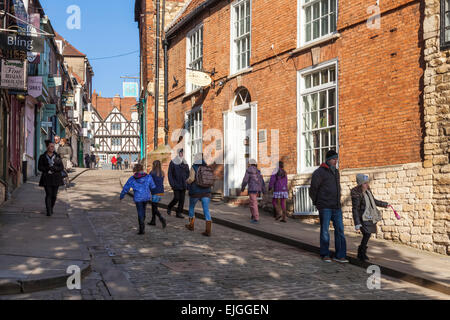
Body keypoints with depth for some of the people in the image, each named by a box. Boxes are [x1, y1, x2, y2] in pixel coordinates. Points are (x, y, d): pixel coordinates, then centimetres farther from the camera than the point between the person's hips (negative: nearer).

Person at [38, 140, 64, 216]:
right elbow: (39, 167, 0)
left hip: (56, 178, 2)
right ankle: (49, 212, -10)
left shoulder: (57, 156, 7)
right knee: (48, 194, -11)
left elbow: (62, 167, 5)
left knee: (54, 195, 2)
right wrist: (48, 168, -16)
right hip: (46, 178, -2)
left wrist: (55, 168, -15)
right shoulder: (42, 157, 4)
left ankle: (51, 208, 25)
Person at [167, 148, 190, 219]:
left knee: (182, 199, 2)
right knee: (176, 198, -9)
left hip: (183, 185, 5)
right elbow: (170, 174, -4)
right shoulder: (173, 163, -3)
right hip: (176, 185, -4)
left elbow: (187, 174, 17)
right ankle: (169, 207, 17)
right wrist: (172, 184, -12)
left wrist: (187, 183, 7)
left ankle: (179, 213, 9)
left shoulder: (185, 163, 11)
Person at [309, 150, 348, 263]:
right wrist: (316, 203, 5)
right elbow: (313, 189, -4)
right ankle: (325, 254, 13)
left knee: (340, 229, 0)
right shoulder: (319, 172, -8)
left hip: (336, 207, 6)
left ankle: (340, 255, 4)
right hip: (325, 207, -6)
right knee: (325, 230, 2)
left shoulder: (336, 171, 15)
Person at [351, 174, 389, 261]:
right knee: (367, 234, -15)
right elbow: (355, 209, -17)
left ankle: (361, 252, 24)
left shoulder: (368, 190, 5)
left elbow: (374, 201, 23)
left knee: (367, 235, 9)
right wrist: (357, 224, -20)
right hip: (364, 217, -8)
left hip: (371, 217, 8)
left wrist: (384, 204, 31)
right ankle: (362, 253, 0)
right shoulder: (356, 194, -18)